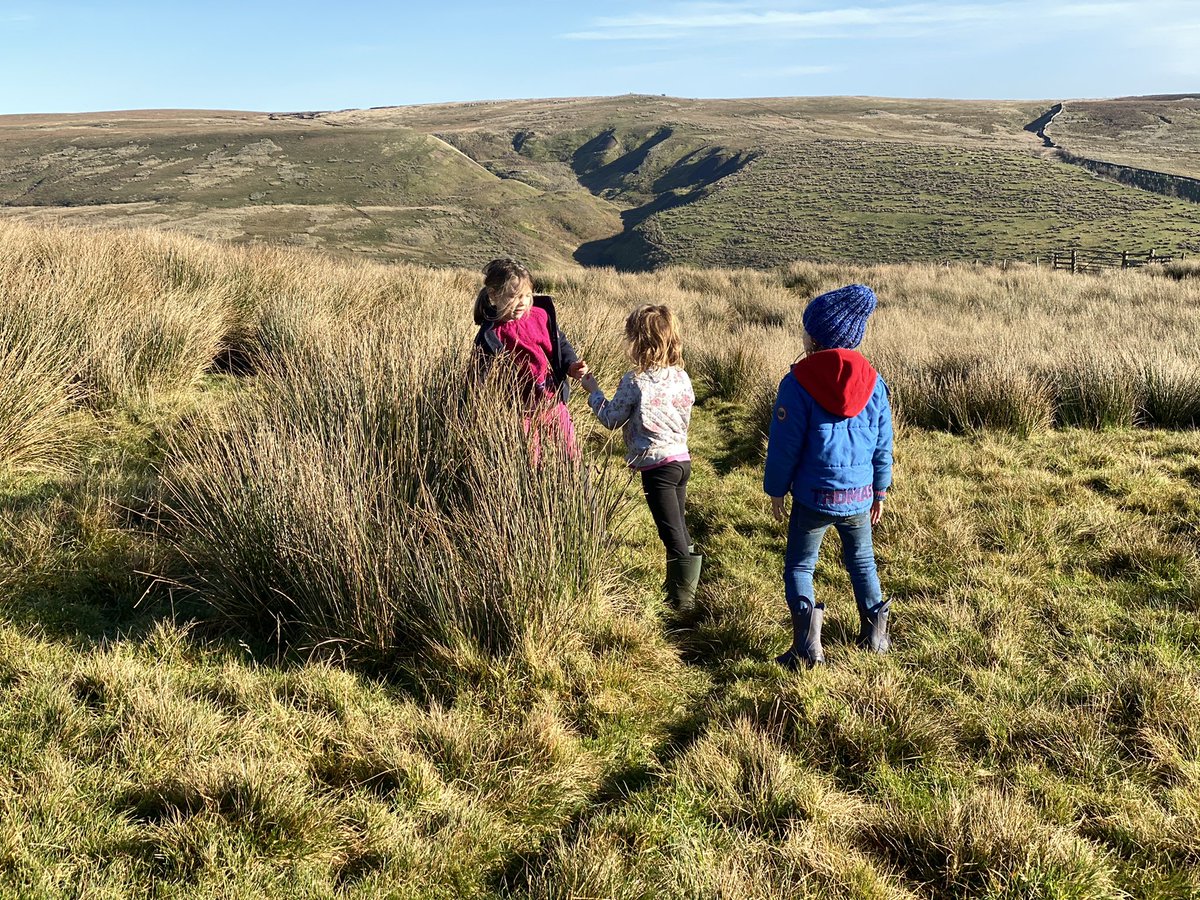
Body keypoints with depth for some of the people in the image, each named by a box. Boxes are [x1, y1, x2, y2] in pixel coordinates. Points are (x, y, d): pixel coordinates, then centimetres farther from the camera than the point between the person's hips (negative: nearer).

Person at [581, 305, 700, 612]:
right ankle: (679, 582, 32)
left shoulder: (635, 382, -15)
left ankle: (683, 597, 2)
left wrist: (593, 391, 11)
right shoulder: (681, 377, 3)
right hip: (682, 458, 7)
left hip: (657, 465, -7)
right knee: (678, 526, 20)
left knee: (671, 531, -2)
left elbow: (611, 418, -3)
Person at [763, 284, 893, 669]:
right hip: (860, 494, 4)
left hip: (814, 496, -4)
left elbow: (784, 444, -9)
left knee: (799, 566, 9)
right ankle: (875, 633, 28)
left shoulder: (798, 383, -13)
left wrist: (776, 490, 4)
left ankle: (807, 645, -7)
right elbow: (883, 445, 7)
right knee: (862, 561, 24)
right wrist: (880, 491, 18)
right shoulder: (873, 381, 1)